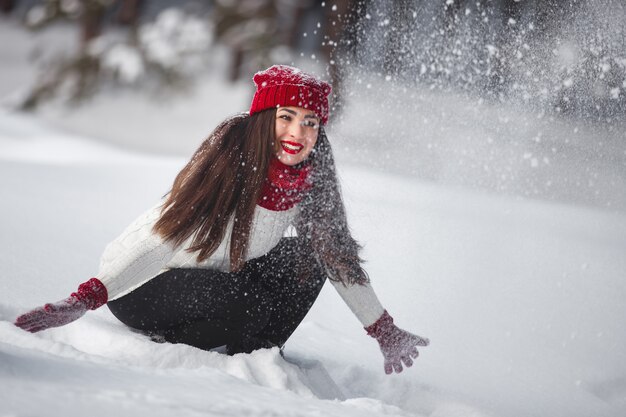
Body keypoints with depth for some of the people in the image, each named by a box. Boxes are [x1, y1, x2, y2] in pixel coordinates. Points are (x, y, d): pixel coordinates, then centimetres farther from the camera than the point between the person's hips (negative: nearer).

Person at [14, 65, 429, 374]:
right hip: (141, 288, -7)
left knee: (305, 259, -8)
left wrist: (385, 331, 6)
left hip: (220, 278, 7)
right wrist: (84, 300, -42)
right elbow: (164, 233, -32)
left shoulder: (311, 177, -8)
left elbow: (340, 254, 5)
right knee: (239, 299, -33)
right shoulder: (231, 157, -26)